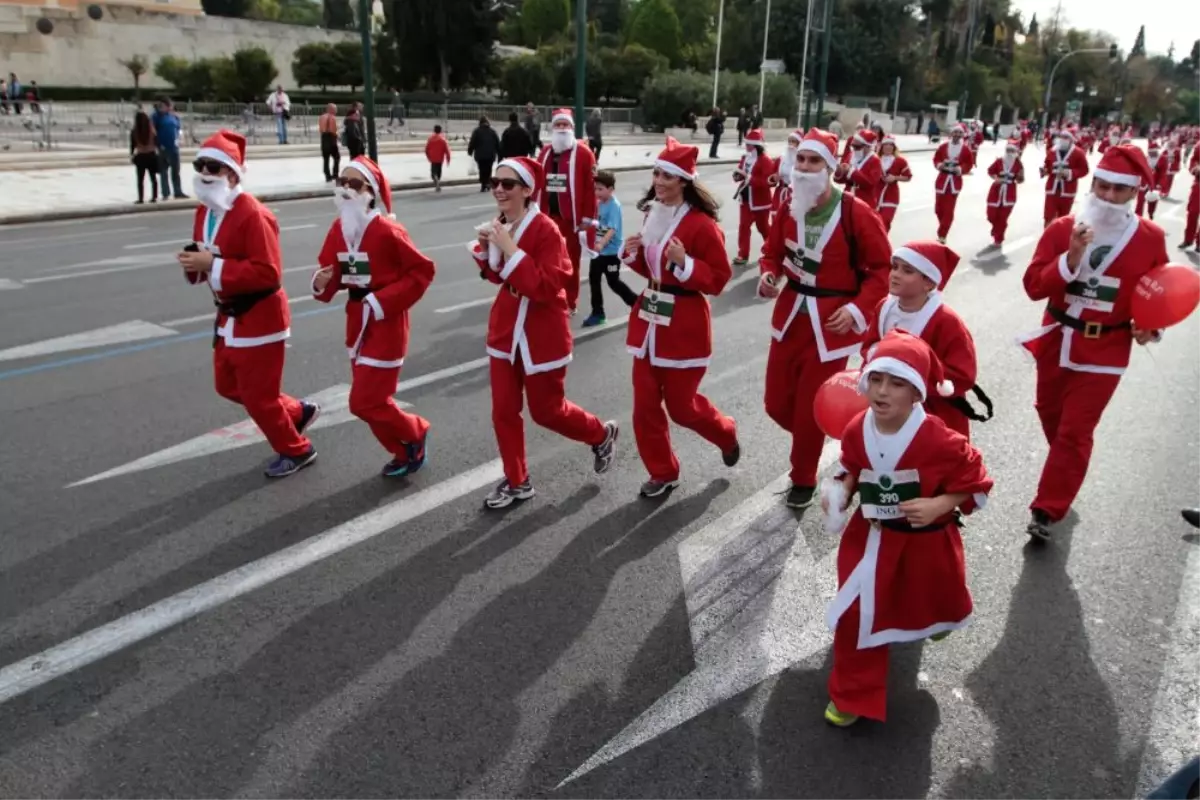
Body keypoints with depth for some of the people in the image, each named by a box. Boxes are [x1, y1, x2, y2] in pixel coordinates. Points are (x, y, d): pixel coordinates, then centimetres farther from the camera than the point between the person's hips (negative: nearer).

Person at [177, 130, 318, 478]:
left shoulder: (253, 215, -23)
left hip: (258, 318, -10)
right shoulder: (205, 211, 6)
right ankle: (298, 412, 36)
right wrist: (194, 264, -7)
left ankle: (296, 450, 23)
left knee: (258, 396, 1)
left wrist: (213, 266, -30)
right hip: (229, 316, 10)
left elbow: (268, 273, -29)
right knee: (228, 385, 20)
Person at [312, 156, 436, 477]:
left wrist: (385, 301, -19)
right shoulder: (338, 229, 3)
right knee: (369, 399, 14)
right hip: (357, 321, 8)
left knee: (365, 402, -7)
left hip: (385, 323, -8)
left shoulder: (387, 230, -18)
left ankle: (414, 432, 20)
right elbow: (332, 272, 10)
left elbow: (422, 270, -15)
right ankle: (406, 451, 33)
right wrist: (322, 283, -14)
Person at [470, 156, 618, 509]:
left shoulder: (546, 230, -21)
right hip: (505, 330, 7)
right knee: (503, 412, 8)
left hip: (541, 335, -7)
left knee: (547, 410, 8)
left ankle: (602, 435, 37)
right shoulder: (500, 225, 2)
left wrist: (511, 249, -32)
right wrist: (485, 248, -5)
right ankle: (516, 482, 26)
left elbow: (547, 287, -28)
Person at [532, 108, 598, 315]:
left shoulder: (583, 153, -6)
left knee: (570, 262, 4)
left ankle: (570, 303, 16)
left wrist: (587, 219, -12)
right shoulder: (545, 152, 12)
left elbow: (591, 188, -9)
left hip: (571, 218, -5)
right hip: (547, 216, 5)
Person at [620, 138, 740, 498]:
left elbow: (719, 279, -13)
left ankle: (726, 435, 38)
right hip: (649, 316, 7)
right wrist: (633, 254, -1)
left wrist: (685, 263, -27)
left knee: (681, 405, 6)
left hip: (684, 324, -7)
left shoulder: (701, 224, -16)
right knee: (645, 404, 8)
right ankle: (663, 472, 25)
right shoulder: (652, 215, 7)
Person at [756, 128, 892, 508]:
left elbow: (881, 268, -9)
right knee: (777, 403, 12)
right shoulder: (788, 209, 1)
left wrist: (858, 308, -20)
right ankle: (813, 437, 44)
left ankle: (803, 479, 28)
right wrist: (769, 276, -10)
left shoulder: (856, 214, -15)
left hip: (831, 325, -5)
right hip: (790, 317, 5)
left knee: (811, 411, 4)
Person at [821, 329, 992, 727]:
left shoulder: (939, 439, -28)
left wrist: (938, 506, -28)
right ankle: (853, 694, 21)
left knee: (932, 601, 27)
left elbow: (976, 482, -15)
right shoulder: (857, 431, -15)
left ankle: (939, 621, 68)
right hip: (871, 538, 2)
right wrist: (839, 493, -15)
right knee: (856, 615, 1)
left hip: (927, 542, -2)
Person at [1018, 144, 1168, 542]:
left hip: (1105, 351, -2)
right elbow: (1034, 286, -14)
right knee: (1049, 413, 20)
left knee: (1075, 431, -4)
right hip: (1056, 340, 3)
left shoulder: (1151, 238, -6)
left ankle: (1046, 512, 5)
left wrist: (1151, 326, -11)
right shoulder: (1062, 228, -7)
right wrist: (1072, 257, -28)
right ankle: (1064, 473, 49)